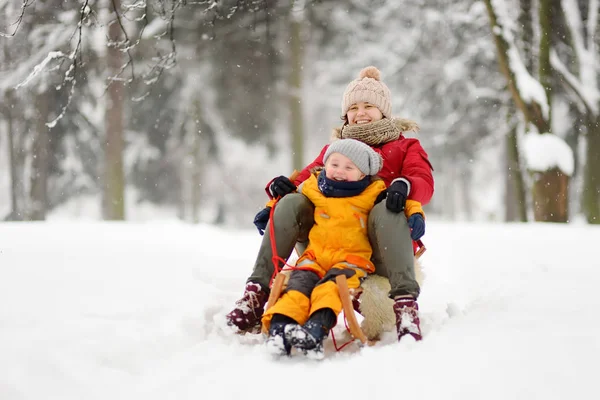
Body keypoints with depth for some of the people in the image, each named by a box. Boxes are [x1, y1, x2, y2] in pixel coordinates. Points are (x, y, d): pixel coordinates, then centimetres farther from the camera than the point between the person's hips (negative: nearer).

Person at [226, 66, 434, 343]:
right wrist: (283, 185, -11)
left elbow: (424, 182, 0)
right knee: (291, 203, -21)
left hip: (378, 242, -3)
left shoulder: (405, 147, 21)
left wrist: (404, 185, -25)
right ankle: (257, 291, -28)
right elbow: (309, 176, 14)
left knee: (386, 210, -36)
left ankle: (405, 302, -46)